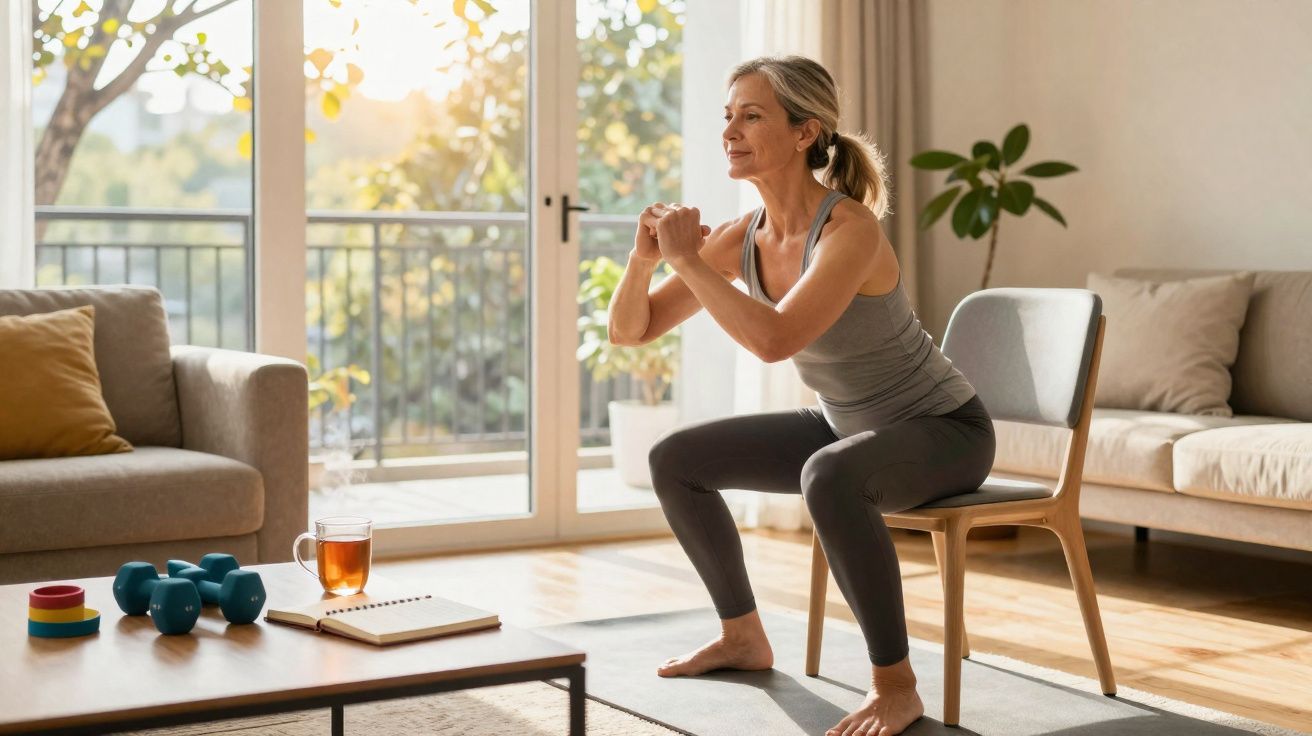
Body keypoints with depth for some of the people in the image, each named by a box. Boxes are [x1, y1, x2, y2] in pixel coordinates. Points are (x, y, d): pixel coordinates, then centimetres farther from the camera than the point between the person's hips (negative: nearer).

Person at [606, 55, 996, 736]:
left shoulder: (850, 228, -28)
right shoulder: (743, 237, -6)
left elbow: (774, 339, -42)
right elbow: (630, 329, -2)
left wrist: (686, 257, -31)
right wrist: (645, 253, -22)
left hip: (944, 431, -8)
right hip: (847, 427, 8)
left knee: (829, 477, -39)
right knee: (674, 460, 5)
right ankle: (743, 636, 23)